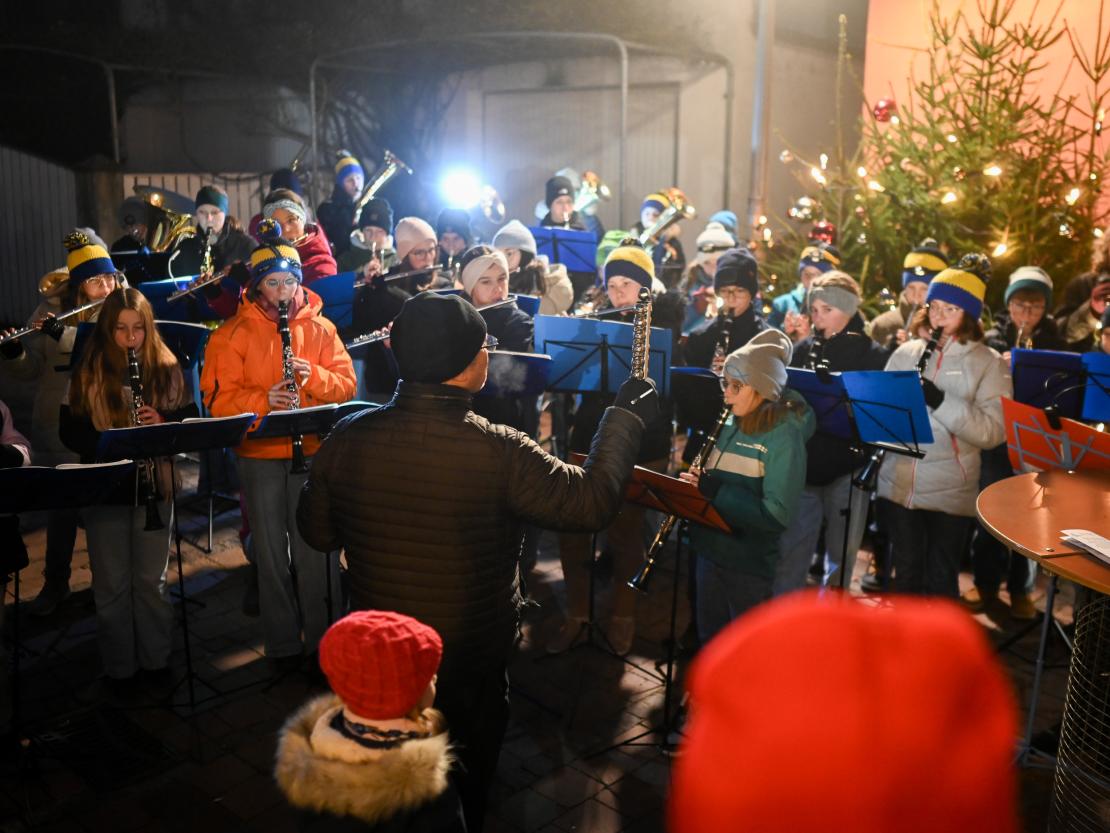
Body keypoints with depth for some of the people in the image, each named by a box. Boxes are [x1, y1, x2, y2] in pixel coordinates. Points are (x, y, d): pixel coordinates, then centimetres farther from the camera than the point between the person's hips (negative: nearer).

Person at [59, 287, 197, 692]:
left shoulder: (166, 368, 1)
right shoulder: (89, 372, -3)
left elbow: (190, 416, 4)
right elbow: (69, 429, -3)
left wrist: (163, 420, -18)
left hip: (153, 487, 1)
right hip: (104, 489, -1)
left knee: (152, 581, 12)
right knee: (112, 584, 8)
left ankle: (155, 659, 27)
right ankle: (119, 667, 23)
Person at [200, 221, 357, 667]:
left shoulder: (319, 327, 4)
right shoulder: (234, 333, -1)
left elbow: (345, 384, 2)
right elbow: (217, 396, -7)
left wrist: (314, 376, -18)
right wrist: (263, 400, -23)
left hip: (313, 450, 1)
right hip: (260, 454, -1)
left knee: (318, 547, 6)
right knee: (271, 551, 10)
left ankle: (324, 639, 22)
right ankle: (283, 643, 25)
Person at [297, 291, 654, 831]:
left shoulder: (347, 438, -17)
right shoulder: (497, 452, -28)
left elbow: (317, 533, -4)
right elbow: (593, 500, -19)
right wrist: (625, 417, -7)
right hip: (472, 663, -3)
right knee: (467, 783, 26)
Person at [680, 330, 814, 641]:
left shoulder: (784, 434, -16)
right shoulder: (730, 423, 5)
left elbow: (778, 514, -23)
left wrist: (713, 489, -27)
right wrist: (695, 480, -7)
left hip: (749, 562, -7)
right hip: (710, 549, 7)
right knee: (709, 642, 20)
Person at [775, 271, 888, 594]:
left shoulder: (872, 355, -3)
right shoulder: (803, 349, 7)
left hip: (848, 469, -3)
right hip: (803, 466, 3)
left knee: (840, 561, 10)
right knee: (788, 558, 7)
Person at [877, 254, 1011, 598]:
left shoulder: (989, 363, -3)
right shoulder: (906, 353, 7)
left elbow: (993, 431, -14)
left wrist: (940, 400, -25)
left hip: (950, 492, -3)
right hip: (897, 484, 3)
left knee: (941, 578, 8)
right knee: (906, 571, 15)